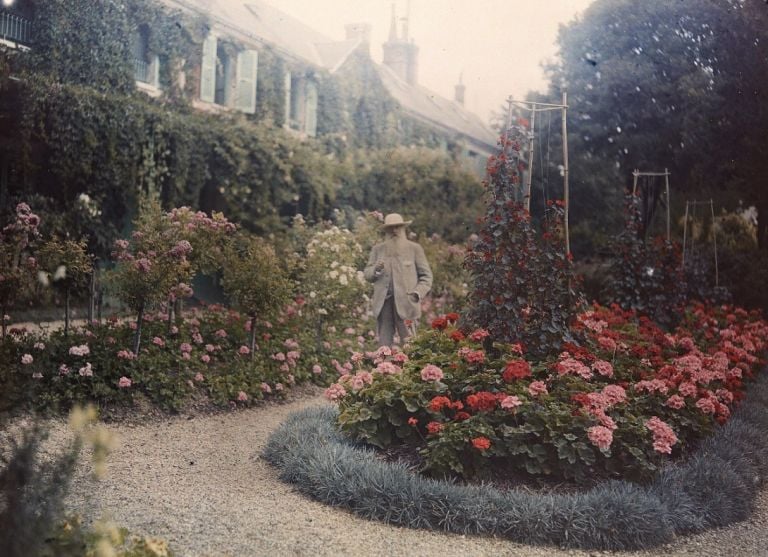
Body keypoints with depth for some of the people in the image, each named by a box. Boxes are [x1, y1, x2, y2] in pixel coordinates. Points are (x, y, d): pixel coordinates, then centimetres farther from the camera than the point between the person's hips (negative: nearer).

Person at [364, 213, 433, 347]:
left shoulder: (415, 248, 7)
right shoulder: (378, 249, 13)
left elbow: (426, 275, 7)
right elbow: (367, 274, 13)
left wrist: (418, 293, -9)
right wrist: (376, 270, -9)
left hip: (406, 303, -2)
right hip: (383, 302, 2)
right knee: (384, 344, 1)